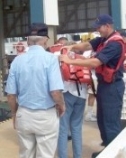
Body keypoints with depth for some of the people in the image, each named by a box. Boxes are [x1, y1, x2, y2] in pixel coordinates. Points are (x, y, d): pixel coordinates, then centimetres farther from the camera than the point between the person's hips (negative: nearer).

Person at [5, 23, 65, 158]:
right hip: (46, 116, -4)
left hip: (24, 115, 4)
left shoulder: (17, 60, -3)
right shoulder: (50, 58, -13)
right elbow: (55, 91, -21)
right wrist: (62, 106, 0)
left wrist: (15, 114, 16)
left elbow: (11, 95, -1)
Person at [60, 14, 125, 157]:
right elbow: (87, 45, 4)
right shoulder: (103, 39, 9)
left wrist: (70, 61, -28)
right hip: (103, 84, 10)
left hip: (112, 86, -10)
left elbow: (95, 62, -29)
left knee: (111, 122, -1)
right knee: (102, 120, 17)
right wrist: (73, 47, -16)